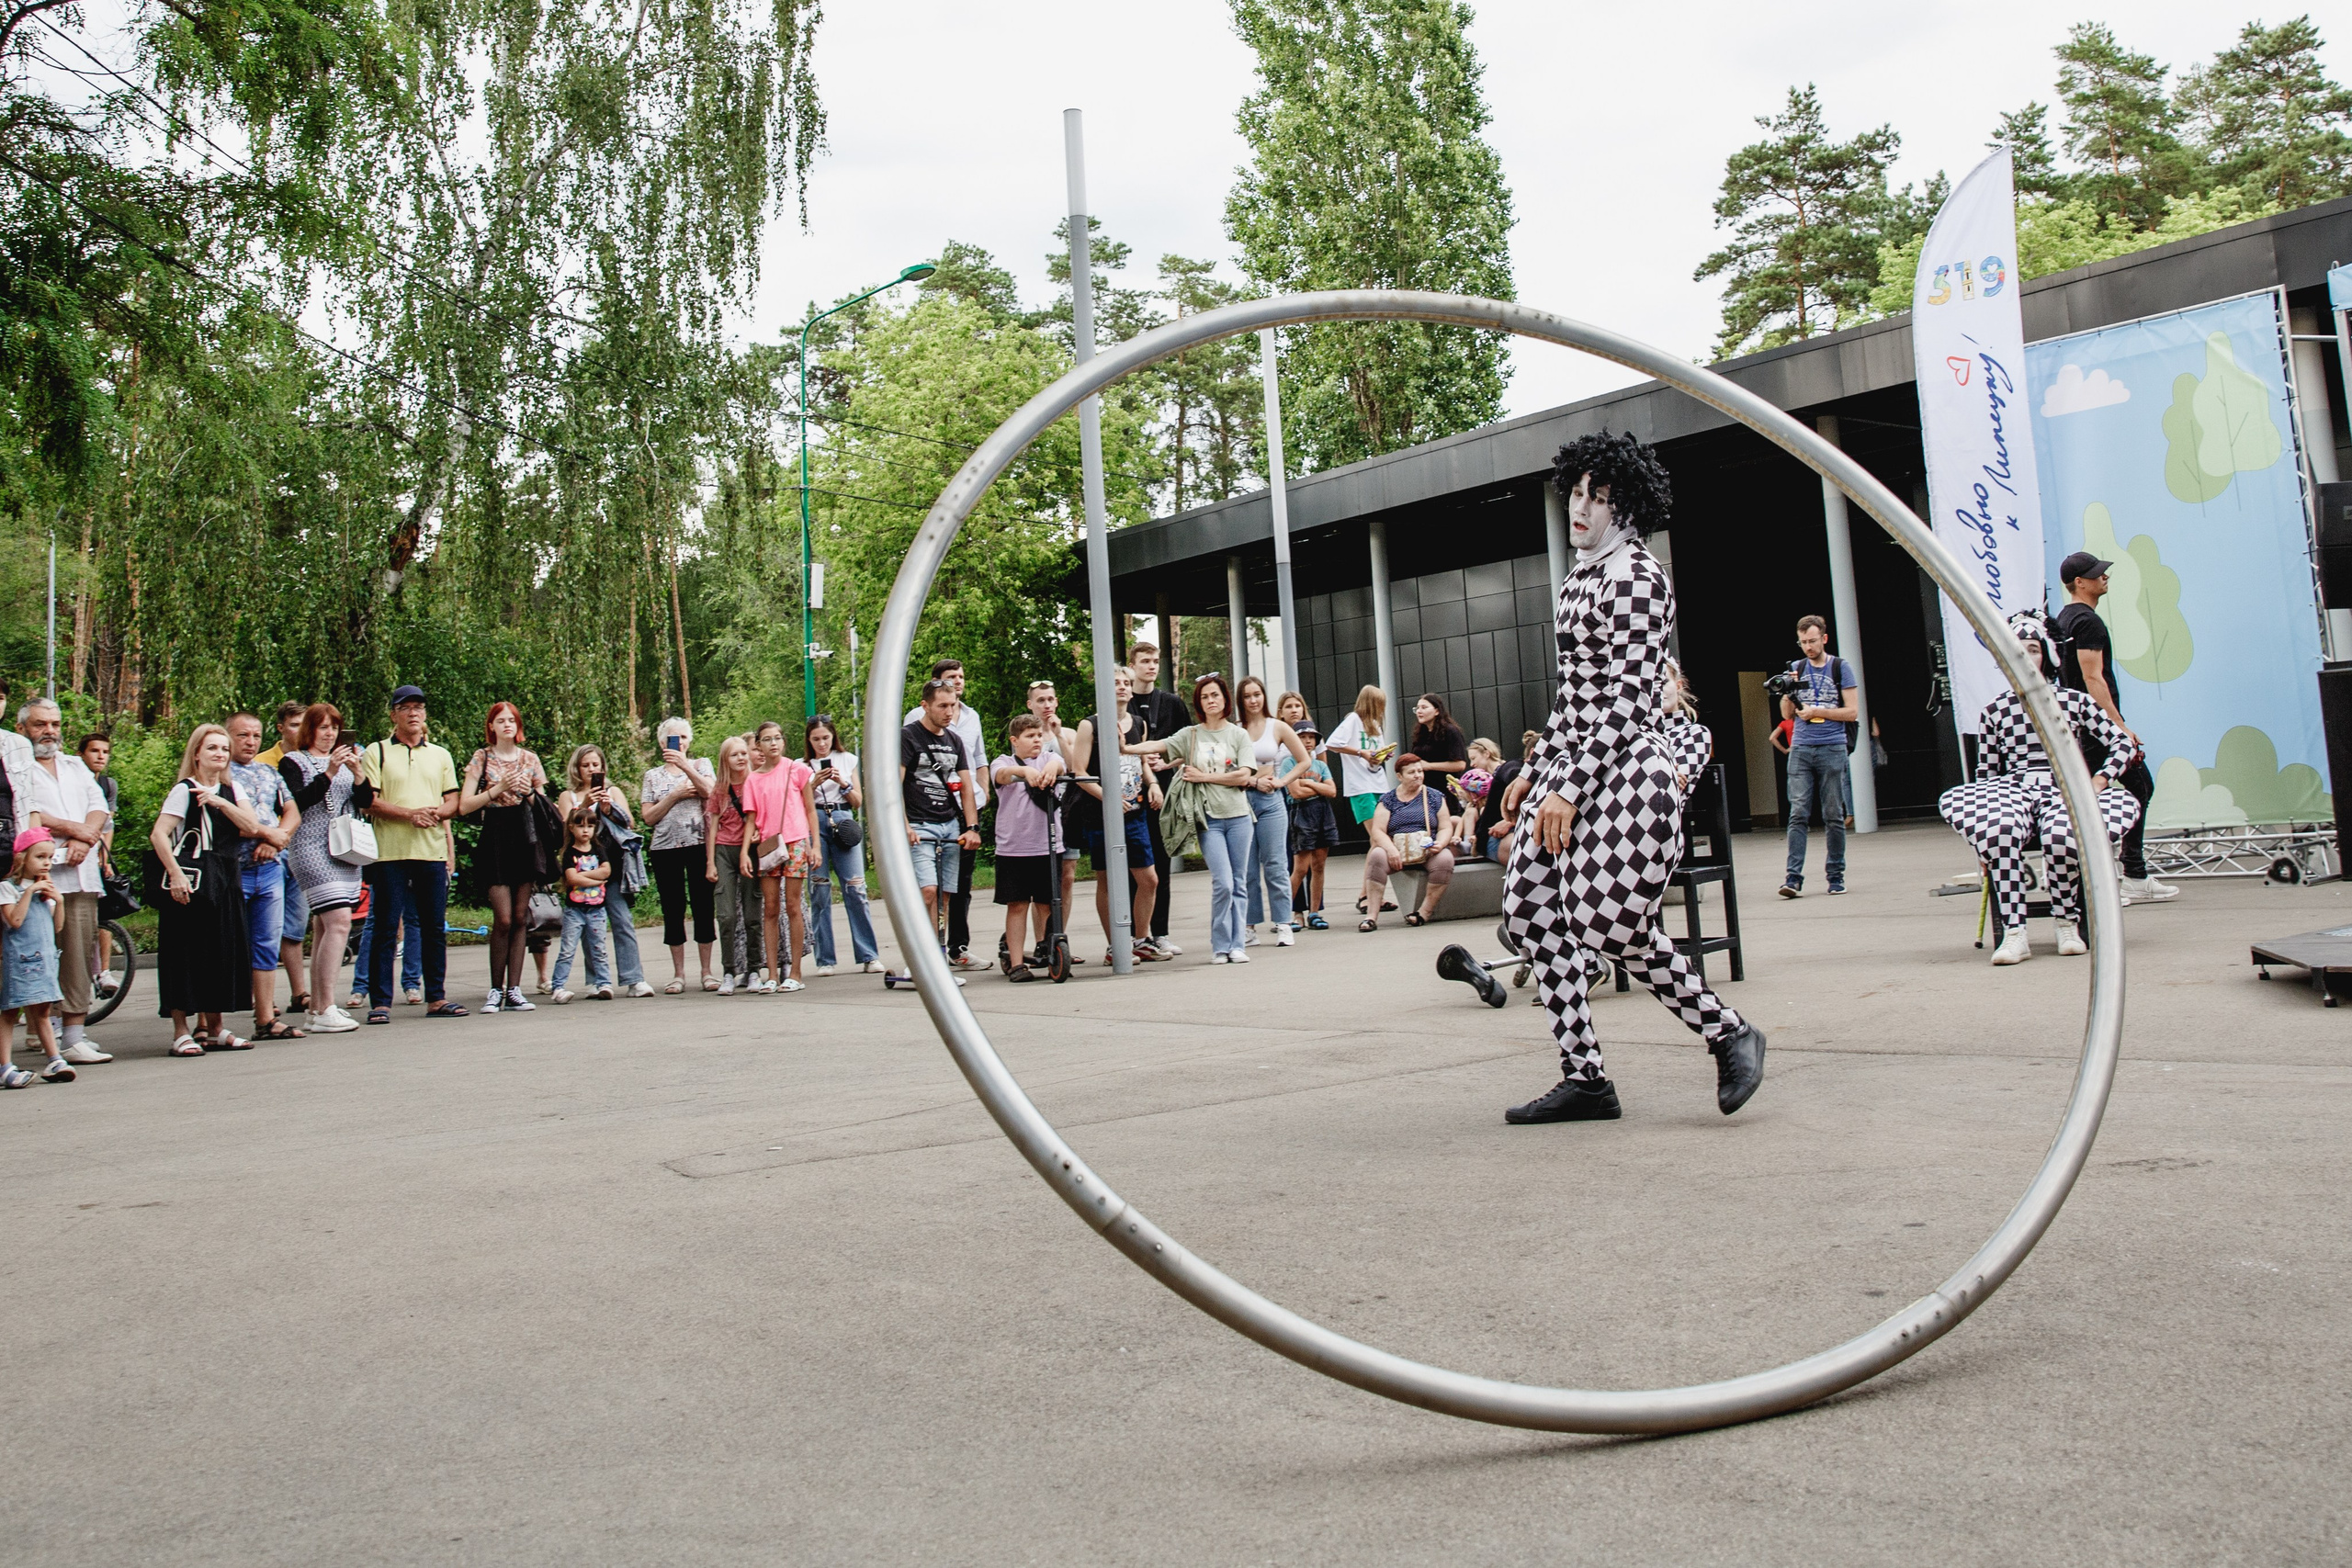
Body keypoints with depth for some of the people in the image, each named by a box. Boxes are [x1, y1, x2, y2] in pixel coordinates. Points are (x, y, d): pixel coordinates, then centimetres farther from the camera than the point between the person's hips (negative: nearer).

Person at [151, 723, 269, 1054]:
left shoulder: (233, 789, 13)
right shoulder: (185, 790, -4)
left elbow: (251, 827, 0)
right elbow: (158, 835, -12)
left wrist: (220, 802, -11)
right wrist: (176, 875, -20)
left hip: (226, 879, 6)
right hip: (192, 879, -6)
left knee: (223, 951, 9)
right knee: (186, 952, -4)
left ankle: (212, 1028, 18)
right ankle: (181, 1031, 2)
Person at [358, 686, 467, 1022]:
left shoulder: (440, 755, 16)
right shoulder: (376, 753, 4)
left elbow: (453, 799, 13)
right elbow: (367, 801, -5)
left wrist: (438, 811, -9)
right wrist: (409, 813, -17)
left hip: (433, 852, 4)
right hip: (390, 853, -3)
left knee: (435, 929, 6)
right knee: (385, 929, -1)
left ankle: (436, 998, 14)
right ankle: (380, 1002, 3)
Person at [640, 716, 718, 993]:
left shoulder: (700, 765, 10)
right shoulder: (653, 775, 13)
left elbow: (709, 791, -11)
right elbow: (649, 817, 4)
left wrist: (685, 766, -19)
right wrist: (675, 795, -5)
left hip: (698, 844, -1)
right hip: (665, 847, 2)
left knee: (703, 906, -2)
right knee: (673, 910, 3)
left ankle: (707, 971, 6)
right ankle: (678, 974, 10)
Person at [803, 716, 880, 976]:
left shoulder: (848, 760, 14)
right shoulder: (801, 766, 12)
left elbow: (858, 801, 12)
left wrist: (843, 783, -4)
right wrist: (814, 784, -7)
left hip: (843, 821, 0)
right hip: (813, 824, 0)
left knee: (856, 889, -8)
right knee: (819, 892, -2)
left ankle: (868, 957, -6)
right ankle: (824, 960, 3)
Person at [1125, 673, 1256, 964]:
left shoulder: (1239, 734, 6)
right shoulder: (1190, 735, 7)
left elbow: (1243, 777, -4)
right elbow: (1158, 746, -6)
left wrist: (1203, 776, -7)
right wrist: (1127, 748, -23)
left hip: (1238, 816, 1)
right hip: (1209, 819, -1)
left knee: (1237, 884, 4)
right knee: (1223, 883, -12)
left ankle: (1236, 945, 12)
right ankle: (1220, 946, 1)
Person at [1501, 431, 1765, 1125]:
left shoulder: (1635, 576, -11)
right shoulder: (1579, 575, 17)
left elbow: (1628, 699, -17)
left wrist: (1570, 787, -22)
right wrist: (1538, 767, 20)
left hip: (1625, 769, -9)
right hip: (1572, 765, 9)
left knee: (1613, 924, -12)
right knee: (1530, 914, 2)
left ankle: (1731, 1034, 10)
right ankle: (1584, 1077, 9)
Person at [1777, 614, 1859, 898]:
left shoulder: (1841, 668, 4)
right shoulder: (1797, 668, 13)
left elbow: (1853, 712, -1)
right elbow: (1787, 714, 12)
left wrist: (1817, 712, -10)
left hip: (1832, 749, -2)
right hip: (1800, 749, 2)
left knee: (1834, 816, 2)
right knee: (1798, 814, -7)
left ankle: (1835, 875, 11)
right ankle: (1793, 877, -12)